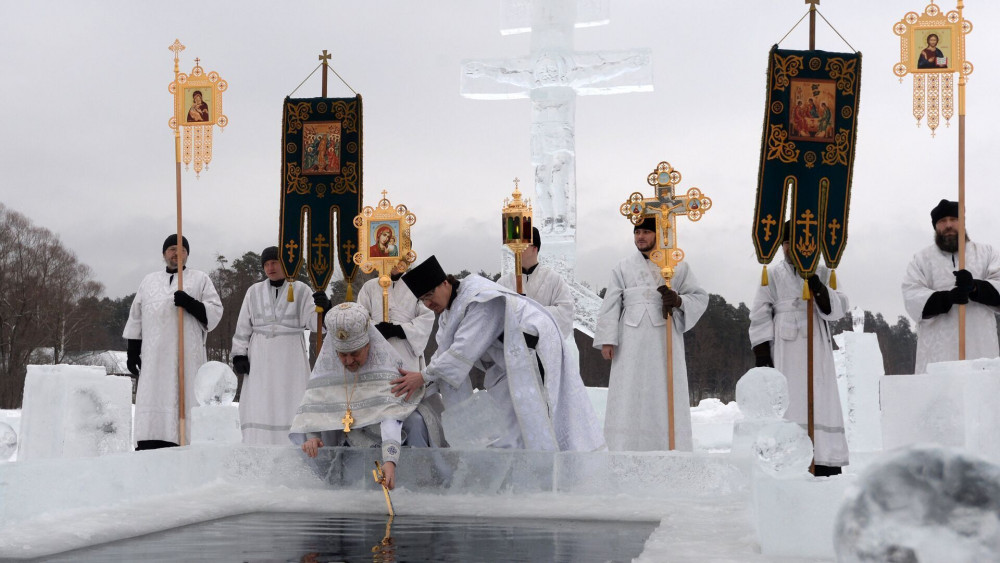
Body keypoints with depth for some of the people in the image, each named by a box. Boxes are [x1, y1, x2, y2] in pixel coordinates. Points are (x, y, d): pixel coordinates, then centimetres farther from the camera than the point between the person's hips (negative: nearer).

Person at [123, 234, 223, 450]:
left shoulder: (200, 279, 14)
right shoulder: (149, 281, 22)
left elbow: (215, 312, 4)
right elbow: (136, 319, 20)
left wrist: (190, 303, -13)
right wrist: (132, 351, 10)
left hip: (188, 357, -2)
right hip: (154, 357, 2)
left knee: (185, 402, -10)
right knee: (152, 404, -5)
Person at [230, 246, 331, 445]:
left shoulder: (301, 291, 5)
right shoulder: (255, 291, 11)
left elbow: (315, 322, -5)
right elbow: (243, 326, 12)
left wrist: (322, 307, -26)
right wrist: (239, 355, 3)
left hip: (290, 357, -2)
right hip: (260, 358, 2)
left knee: (290, 405, -5)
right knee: (259, 405, -3)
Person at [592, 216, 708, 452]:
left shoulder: (678, 266, 9)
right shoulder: (623, 267, 11)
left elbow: (700, 297, 10)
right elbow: (611, 304, 6)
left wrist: (679, 301, -12)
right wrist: (607, 339, -3)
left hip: (665, 341, -1)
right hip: (632, 342, 1)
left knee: (666, 395, -2)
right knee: (628, 395, -3)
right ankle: (626, 448, 0)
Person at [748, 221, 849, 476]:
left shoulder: (822, 272, 11)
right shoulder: (772, 274, 6)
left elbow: (837, 309, 4)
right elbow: (760, 316, 3)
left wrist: (819, 288, -12)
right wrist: (762, 353, -5)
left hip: (817, 351, 2)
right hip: (785, 352, -2)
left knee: (822, 403, -2)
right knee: (786, 404, -7)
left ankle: (827, 464, 0)